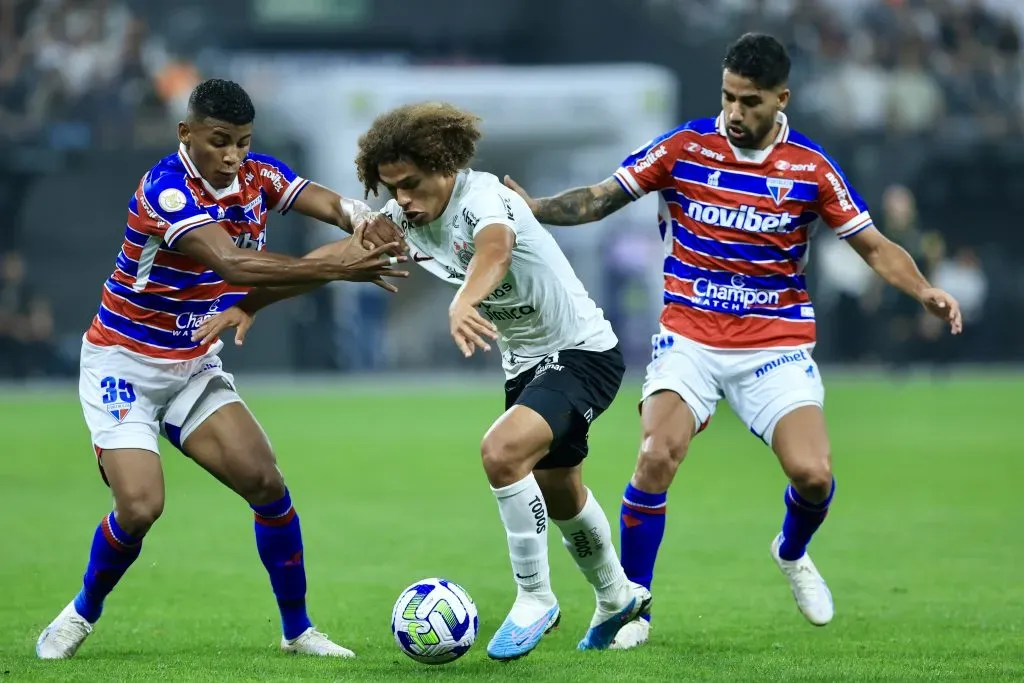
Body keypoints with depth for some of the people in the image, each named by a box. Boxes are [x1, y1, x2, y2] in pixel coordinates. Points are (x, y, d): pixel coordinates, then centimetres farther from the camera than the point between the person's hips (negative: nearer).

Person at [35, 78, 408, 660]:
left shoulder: (257, 176, -5)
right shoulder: (166, 190, -26)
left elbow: (332, 203, -17)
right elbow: (233, 265, -38)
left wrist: (363, 222, -42)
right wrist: (332, 268, -46)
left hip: (194, 364, 6)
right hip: (124, 363, -6)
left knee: (266, 483, -8)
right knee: (141, 505, -18)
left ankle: (298, 629, 6)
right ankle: (82, 614, 10)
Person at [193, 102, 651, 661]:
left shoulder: (482, 196, -27)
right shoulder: (404, 219, -4)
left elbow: (494, 249, -50)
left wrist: (464, 303, -71)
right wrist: (249, 304, -2)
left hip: (583, 351, -9)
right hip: (525, 363, 9)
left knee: (501, 450, -29)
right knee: (558, 494, 22)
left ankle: (534, 599, -13)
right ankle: (617, 598, 48)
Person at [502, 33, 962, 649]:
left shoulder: (811, 167, -3)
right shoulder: (684, 148, -4)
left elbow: (875, 247, 2)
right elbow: (599, 201, 1)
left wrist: (924, 290, -16)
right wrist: (532, 208, -16)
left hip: (776, 343, 0)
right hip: (689, 337, 0)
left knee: (813, 473, -16)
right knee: (657, 459, -22)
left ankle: (793, 554, 22)